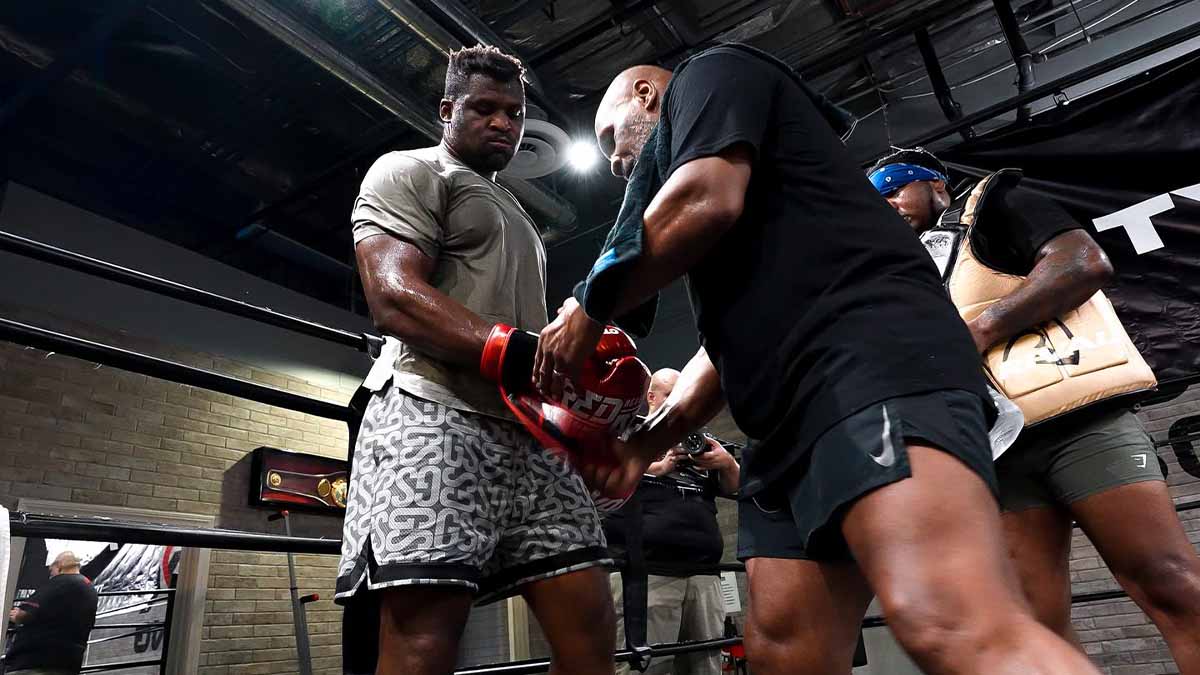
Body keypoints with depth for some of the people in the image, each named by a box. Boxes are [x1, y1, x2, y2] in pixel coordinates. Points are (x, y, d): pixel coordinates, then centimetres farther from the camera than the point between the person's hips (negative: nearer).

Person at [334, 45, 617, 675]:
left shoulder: (515, 216, 32)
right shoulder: (409, 172, 6)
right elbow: (394, 299, -12)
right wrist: (519, 354, -24)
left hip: (533, 434, 8)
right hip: (437, 417, -8)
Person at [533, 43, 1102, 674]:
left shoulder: (711, 75, 14)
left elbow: (705, 201, -10)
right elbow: (730, 338, 29)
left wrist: (589, 309, 4)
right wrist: (644, 442, 19)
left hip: (869, 362, -9)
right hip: (796, 422, 10)